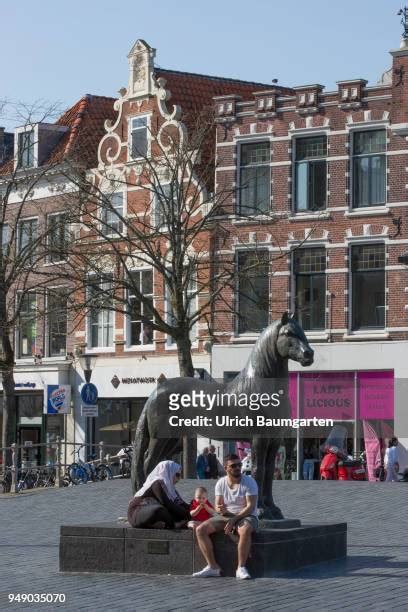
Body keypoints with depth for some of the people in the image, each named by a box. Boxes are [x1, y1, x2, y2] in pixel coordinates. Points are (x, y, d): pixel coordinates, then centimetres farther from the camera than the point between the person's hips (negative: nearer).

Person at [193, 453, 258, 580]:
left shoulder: (249, 482, -9)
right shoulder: (221, 483, 4)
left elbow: (251, 506, -17)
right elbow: (218, 505, 2)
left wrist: (234, 520, -26)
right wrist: (220, 509, -24)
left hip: (246, 516, -5)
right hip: (226, 517, 5)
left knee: (245, 530, -42)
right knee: (200, 529, -16)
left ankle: (241, 567, -31)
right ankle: (213, 566, -16)